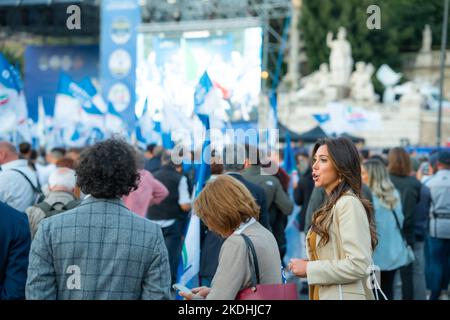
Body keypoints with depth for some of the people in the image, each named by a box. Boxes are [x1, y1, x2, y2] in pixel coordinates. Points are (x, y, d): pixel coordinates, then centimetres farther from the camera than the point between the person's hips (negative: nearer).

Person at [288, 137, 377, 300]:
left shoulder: (349, 203, -13)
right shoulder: (331, 206, 13)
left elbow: (359, 265, -22)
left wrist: (309, 268, -16)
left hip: (343, 295, -8)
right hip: (324, 294, 8)